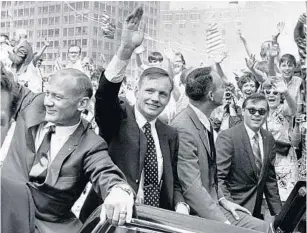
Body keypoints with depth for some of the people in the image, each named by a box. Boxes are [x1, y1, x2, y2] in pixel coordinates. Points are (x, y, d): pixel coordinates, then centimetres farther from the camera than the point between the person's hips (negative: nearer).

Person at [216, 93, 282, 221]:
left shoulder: (269, 138, 6)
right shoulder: (227, 137, -14)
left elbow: (270, 178, 12)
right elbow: (218, 178, -17)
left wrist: (278, 213, 7)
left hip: (256, 211, 6)